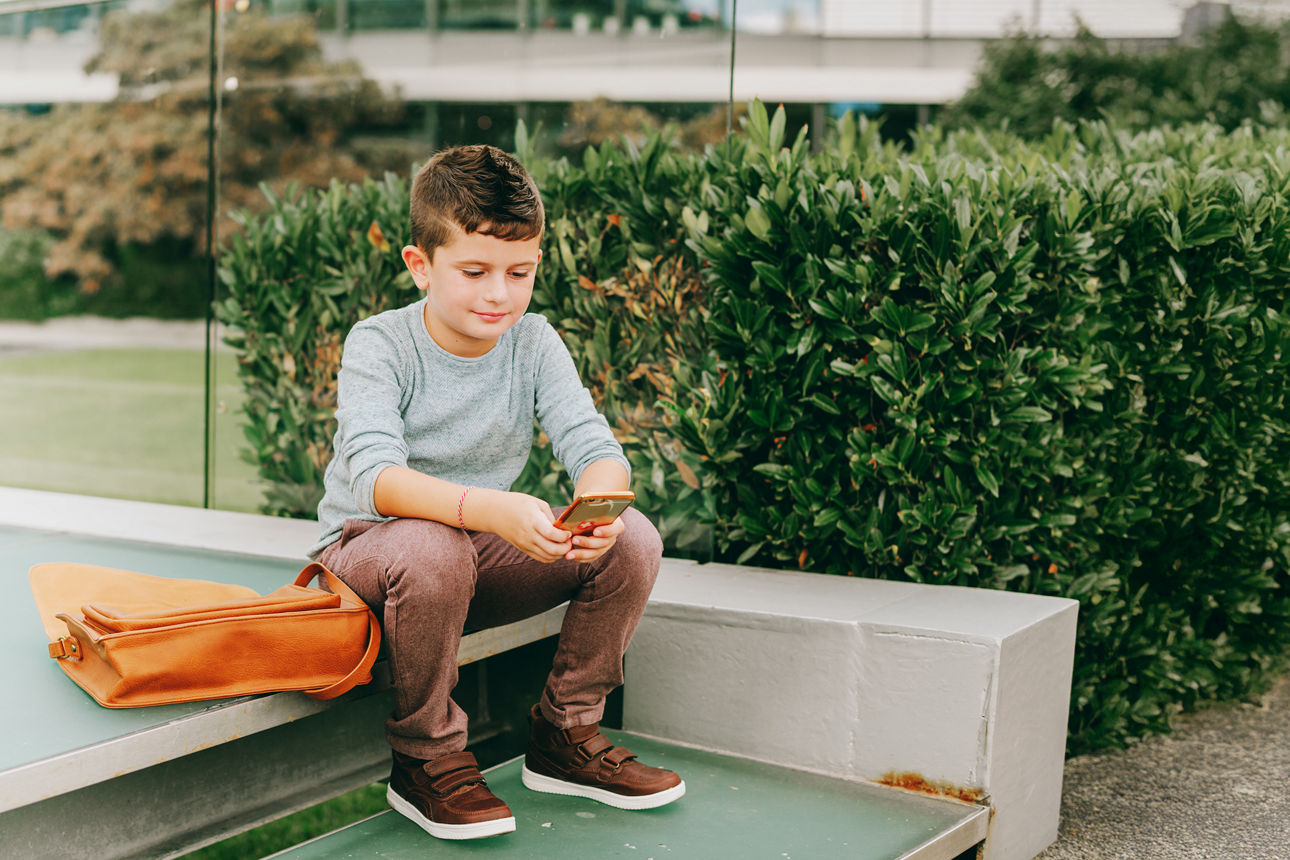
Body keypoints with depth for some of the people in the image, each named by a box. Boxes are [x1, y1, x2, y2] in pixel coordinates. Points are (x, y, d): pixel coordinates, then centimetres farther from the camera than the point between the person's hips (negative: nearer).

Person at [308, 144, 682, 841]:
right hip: (366, 548, -4)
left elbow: (597, 450, -14)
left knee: (634, 539, -15)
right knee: (430, 548, -39)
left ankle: (565, 736, 4)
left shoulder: (533, 343, -5)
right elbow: (376, 478, -33)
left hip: (483, 551, 4)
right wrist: (492, 509, -50)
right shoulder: (379, 346, -17)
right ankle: (426, 760, -15)